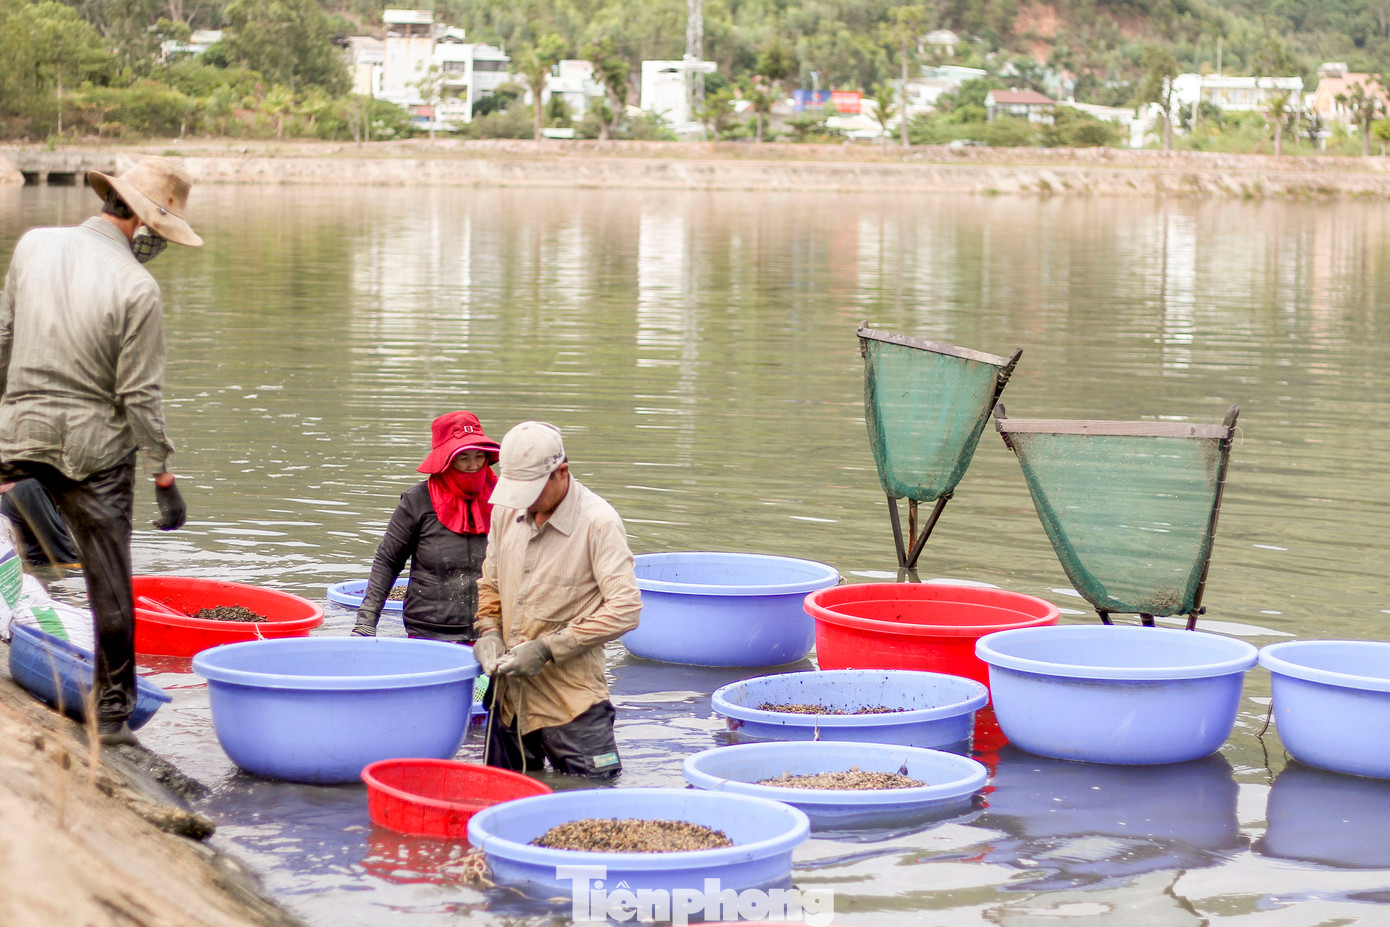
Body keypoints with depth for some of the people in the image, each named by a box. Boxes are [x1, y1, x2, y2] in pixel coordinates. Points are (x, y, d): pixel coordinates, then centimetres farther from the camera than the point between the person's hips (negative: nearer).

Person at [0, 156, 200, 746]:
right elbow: (141, 396, -12)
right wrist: (164, 479, -5)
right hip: (95, 449, -4)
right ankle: (113, 710, 14)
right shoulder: (137, 289, -14)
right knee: (109, 584, 6)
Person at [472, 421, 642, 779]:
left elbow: (626, 609, -16)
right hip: (509, 696, 6)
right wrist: (488, 630, 1)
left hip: (571, 703, -6)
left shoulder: (598, 523, -12)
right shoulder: (506, 511, 7)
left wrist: (548, 649, -18)